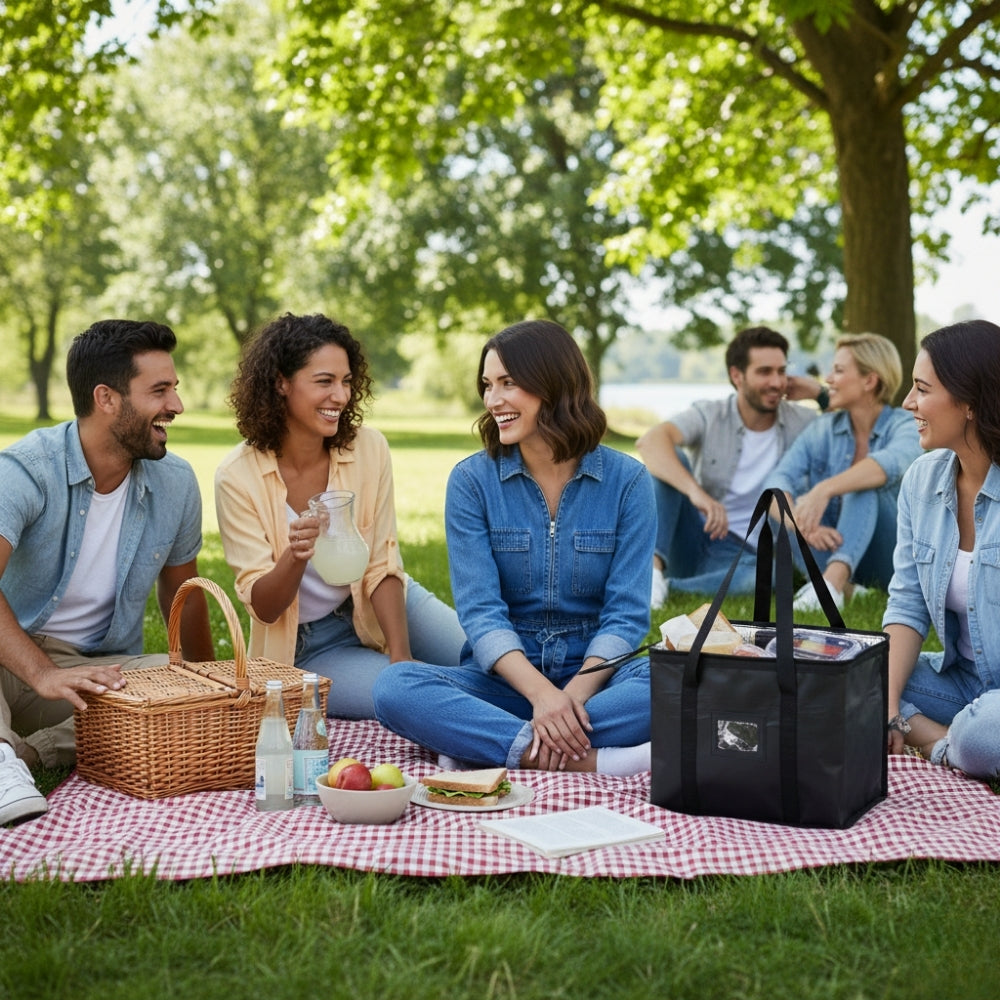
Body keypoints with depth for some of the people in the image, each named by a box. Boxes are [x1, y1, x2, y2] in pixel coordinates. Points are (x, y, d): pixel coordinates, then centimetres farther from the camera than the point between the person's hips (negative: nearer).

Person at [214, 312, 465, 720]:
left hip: (379, 609, 3)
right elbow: (263, 608, -15)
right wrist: (296, 556, -37)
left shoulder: (368, 448, -11)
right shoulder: (238, 477, -18)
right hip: (305, 645, -3)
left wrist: (401, 657, -20)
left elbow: (382, 566, -7)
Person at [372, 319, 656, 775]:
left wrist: (577, 692, -23)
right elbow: (480, 611, -8)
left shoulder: (626, 480, 0)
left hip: (595, 673, 0)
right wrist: (541, 693, -25)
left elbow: (626, 612, -5)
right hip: (505, 679, 0)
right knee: (395, 687, -29)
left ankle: (480, 744, -28)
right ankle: (594, 761, -36)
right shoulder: (471, 480, 0)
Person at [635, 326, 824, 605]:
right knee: (667, 459, -23)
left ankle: (668, 586, -29)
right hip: (692, 540, 0)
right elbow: (649, 442, -25)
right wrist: (696, 492, -41)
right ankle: (653, 567, -34)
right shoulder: (709, 415, -5)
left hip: (745, 555, 0)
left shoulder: (800, 423, 3)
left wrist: (821, 394, -6)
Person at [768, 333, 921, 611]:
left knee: (862, 487, -30)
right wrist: (803, 524, -36)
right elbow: (779, 480, -14)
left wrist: (824, 489, -52)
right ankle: (842, 586, -33)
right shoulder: (822, 429, 2)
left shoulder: (905, 426, -10)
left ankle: (832, 581, -51)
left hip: (888, 559, -4)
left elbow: (892, 463, -35)